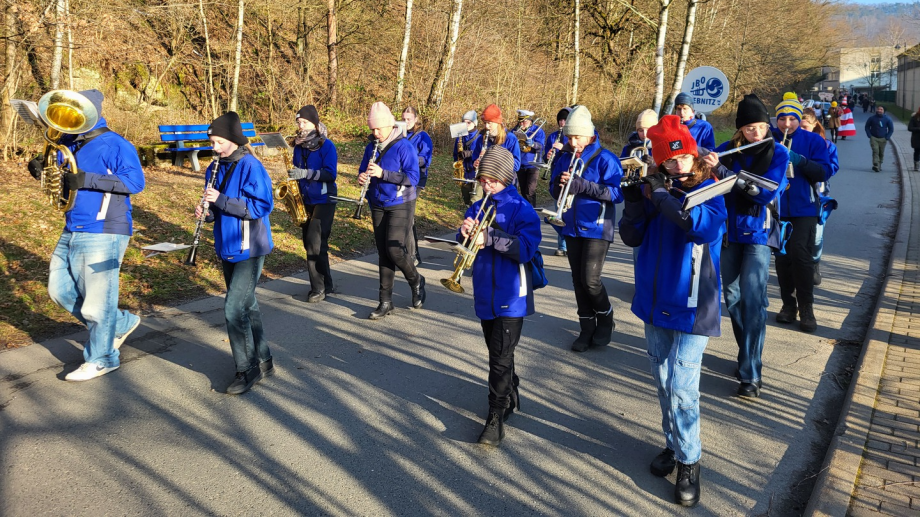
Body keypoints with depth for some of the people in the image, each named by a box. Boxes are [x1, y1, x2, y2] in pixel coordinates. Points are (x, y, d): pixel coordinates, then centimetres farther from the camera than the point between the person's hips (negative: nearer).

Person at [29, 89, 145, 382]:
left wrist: (87, 180, -28)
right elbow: (59, 178, 23)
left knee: (97, 300, -3)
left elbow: (135, 181, -22)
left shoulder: (114, 145, -11)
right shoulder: (69, 144, 13)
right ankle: (121, 324, 28)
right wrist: (42, 171, -1)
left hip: (103, 234, -9)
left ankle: (101, 359, 15)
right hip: (72, 233, 9)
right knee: (60, 291, 15)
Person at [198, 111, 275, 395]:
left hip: (249, 248, -8)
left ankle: (247, 369, 4)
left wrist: (221, 200, -24)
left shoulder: (251, 167, -15)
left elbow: (262, 206, -22)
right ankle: (263, 361, 29)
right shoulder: (215, 168, 8)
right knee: (246, 305, 15)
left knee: (234, 309, -10)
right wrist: (206, 210, -5)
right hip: (227, 247, 8)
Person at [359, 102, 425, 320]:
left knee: (395, 250, -14)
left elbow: (413, 178, -20)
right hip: (378, 206, 6)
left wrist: (383, 173, -27)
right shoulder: (371, 147, 6)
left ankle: (416, 281, 16)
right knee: (383, 253, 7)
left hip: (400, 206, -6)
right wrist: (362, 177, -10)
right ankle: (386, 302, 13)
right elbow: (363, 171, 15)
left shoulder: (404, 146, -13)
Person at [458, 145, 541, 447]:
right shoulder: (477, 208, 6)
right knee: (497, 354, 18)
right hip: (485, 295, 6)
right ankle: (511, 396, 38)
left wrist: (490, 239, -28)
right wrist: (466, 234, -14)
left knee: (501, 358, -5)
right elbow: (467, 248, 8)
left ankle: (496, 417, 3)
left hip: (511, 296, -6)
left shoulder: (521, 209, -10)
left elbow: (526, 249, -22)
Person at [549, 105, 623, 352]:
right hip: (572, 228, 6)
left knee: (590, 280, -9)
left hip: (596, 228, -5)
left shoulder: (605, 158, -9)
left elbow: (616, 193, -16)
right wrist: (559, 182, -13)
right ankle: (587, 329, 22)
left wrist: (583, 185, -25)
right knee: (578, 280, 9)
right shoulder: (565, 159, 7)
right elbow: (554, 191, 11)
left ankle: (605, 320, 18)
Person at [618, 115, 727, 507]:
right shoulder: (658, 191, 4)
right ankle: (674, 443, 35)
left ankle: (689, 461, 13)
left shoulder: (711, 192, -10)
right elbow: (631, 237, 0)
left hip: (691, 308, -5)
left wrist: (661, 195, -24)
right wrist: (637, 197, -14)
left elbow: (700, 225, -31)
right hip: (654, 305, 5)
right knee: (663, 383, 16)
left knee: (682, 388, -5)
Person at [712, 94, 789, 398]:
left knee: (753, 300, -10)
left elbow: (767, 191, -20)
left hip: (758, 232, -3)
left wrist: (721, 170, -27)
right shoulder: (726, 150, 2)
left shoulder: (778, 153, -5)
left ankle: (751, 374, -7)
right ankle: (748, 354, 29)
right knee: (732, 297, 9)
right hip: (729, 230, 3)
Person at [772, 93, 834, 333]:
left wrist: (801, 161, -21)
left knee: (800, 253, -11)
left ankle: (806, 308, 0)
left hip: (803, 207, -2)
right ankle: (788, 304, 20)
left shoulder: (813, 140, 0)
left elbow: (824, 171, -5)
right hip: (776, 207, 2)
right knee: (782, 257, 7)